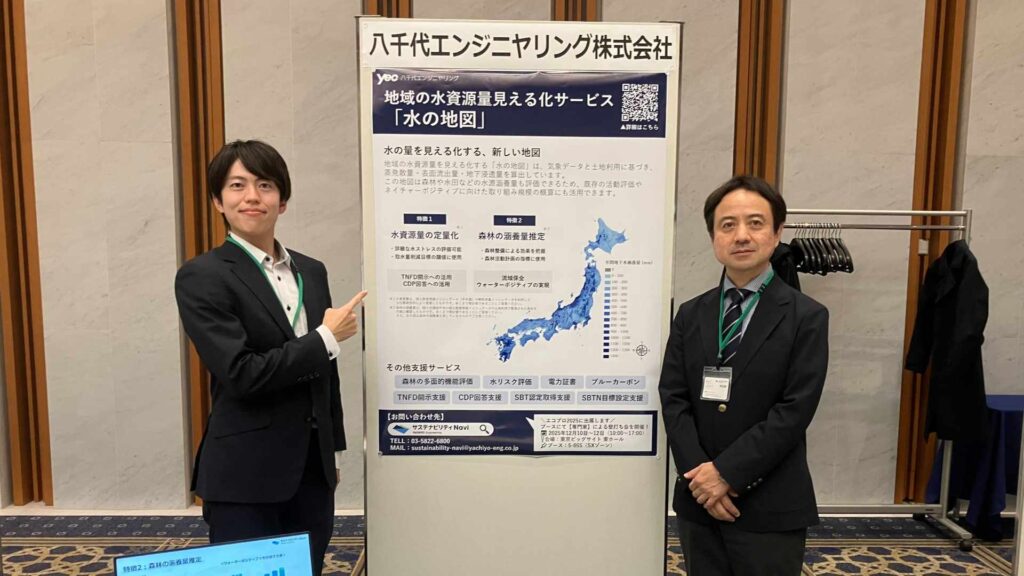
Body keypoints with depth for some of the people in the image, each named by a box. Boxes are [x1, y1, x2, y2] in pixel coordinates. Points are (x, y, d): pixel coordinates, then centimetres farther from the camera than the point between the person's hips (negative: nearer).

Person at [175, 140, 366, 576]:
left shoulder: (311, 272, 8)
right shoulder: (201, 277, -10)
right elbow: (241, 374, -20)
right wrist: (325, 338, -13)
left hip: (311, 469, 6)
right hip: (245, 476, -5)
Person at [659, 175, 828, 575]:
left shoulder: (806, 317, -6)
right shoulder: (690, 315, 5)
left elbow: (795, 410, -13)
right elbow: (673, 399, 0)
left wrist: (727, 472, -15)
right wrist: (698, 474, -11)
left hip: (770, 508, -3)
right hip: (698, 501, 3)